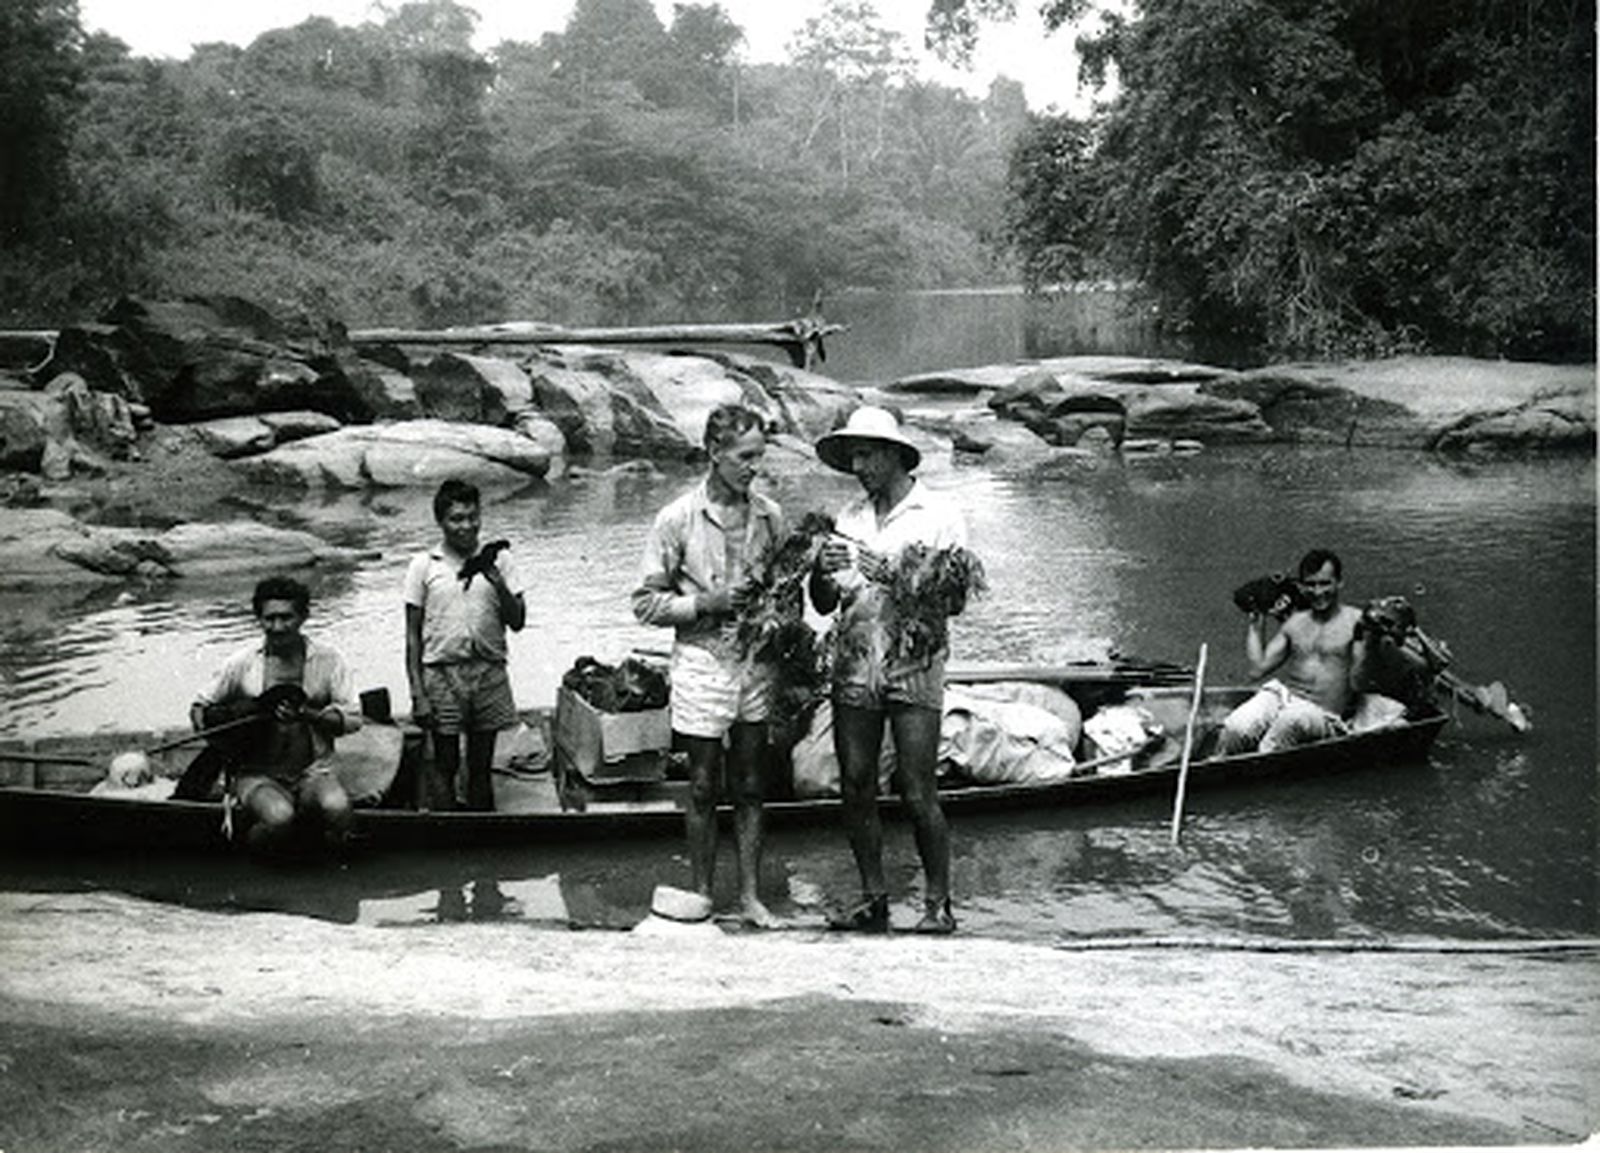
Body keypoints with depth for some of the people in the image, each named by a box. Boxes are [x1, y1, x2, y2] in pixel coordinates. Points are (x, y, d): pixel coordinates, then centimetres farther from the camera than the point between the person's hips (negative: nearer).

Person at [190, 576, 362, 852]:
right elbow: (199, 709, 11)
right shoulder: (241, 663, 2)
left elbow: (352, 718, 1)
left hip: (312, 771, 1)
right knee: (278, 816, -34)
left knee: (337, 808, -32)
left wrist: (306, 715, -15)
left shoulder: (328, 660, 3)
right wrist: (232, 717, -10)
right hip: (257, 774, -1)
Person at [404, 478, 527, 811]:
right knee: (445, 766, 3)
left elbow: (517, 622, 2)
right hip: (442, 674, -2)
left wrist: (497, 582, -14)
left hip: (489, 672, 2)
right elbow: (413, 636, 2)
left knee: (481, 768, 9)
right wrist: (417, 694, -4)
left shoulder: (497, 561, 6)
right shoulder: (424, 565, 1)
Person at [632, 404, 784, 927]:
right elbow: (646, 603, -5)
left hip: (756, 663, 3)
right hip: (702, 662, -3)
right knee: (703, 787, 5)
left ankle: (750, 896, 17)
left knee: (750, 786, 9)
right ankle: (701, 896, 17)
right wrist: (706, 603, -17)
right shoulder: (678, 519, -8)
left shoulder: (770, 515, 2)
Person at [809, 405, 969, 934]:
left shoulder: (939, 517, 1)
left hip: (912, 668, -4)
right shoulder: (851, 517, 13)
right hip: (854, 668, 4)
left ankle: (938, 902, 4)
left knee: (917, 793, -6)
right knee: (856, 788, 3)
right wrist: (822, 571, -10)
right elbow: (823, 604, 11)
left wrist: (893, 577, -19)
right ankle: (873, 899, 14)